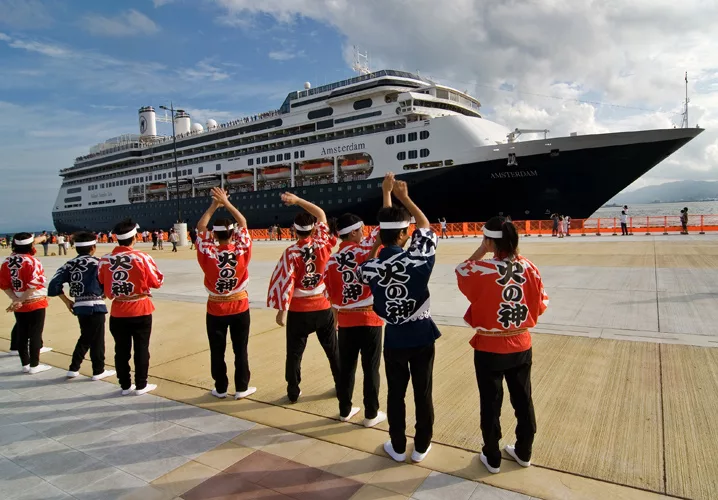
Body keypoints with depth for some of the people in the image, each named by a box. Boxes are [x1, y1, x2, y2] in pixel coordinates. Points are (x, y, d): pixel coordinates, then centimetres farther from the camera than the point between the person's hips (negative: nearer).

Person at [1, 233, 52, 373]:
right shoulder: (32, 261, -15)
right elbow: (34, 284, -22)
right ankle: (34, 365, 7)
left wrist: (15, 299, -3)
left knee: (22, 334, 12)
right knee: (35, 334, 2)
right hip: (35, 303, -6)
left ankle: (25, 364, 21)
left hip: (18, 304, 6)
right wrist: (20, 300, -14)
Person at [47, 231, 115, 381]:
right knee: (97, 339, 5)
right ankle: (98, 371, 15)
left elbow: (54, 284, 1)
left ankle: (73, 369, 25)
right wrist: (102, 294, 9)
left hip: (79, 306, 6)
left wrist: (66, 301, 8)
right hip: (95, 306, -6)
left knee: (85, 337, 21)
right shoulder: (96, 262, -8)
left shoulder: (70, 264, 7)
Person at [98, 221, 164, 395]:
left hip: (117, 312, 3)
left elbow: (101, 286, 7)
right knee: (141, 349, 8)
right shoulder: (142, 257, -14)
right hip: (140, 311, -3)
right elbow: (157, 282, -7)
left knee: (121, 350, 13)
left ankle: (125, 386, 23)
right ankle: (141, 385, 16)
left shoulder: (104, 260, -4)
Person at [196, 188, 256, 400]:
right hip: (240, 308, 0)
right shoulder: (241, 251, -16)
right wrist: (226, 203, -4)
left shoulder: (208, 254, -17)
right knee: (240, 350, 9)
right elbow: (243, 223, -5)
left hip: (215, 309, 0)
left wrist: (214, 205, -4)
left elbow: (200, 227, -5)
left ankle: (220, 389, 23)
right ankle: (241, 388, 17)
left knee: (217, 351, 12)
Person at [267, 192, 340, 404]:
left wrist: (281, 310, -10)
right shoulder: (323, 244, -7)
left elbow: (285, 282, -17)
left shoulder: (291, 253, -15)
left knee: (294, 353, 11)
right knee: (333, 349, 17)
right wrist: (297, 200, 2)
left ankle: (293, 392, 19)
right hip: (323, 307, 3)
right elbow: (321, 214, 4)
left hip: (298, 310, -2)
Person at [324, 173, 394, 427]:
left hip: (346, 322, 4)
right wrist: (387, 191, -1)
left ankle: (345, 410, 28)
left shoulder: (331, 261, -1)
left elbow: (332, 297, 4)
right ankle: (371, 414, 18)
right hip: (369, 319, -4)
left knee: (346, 367, 14)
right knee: (370, 368, 7)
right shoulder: (365, 249, -12)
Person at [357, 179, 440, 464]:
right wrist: (404, 197, 4)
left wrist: (377, 242, 10)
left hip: (394, 338, 1)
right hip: (422, 335, -1)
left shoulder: (371, 267, -12)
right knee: (423, 393, 14)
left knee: (395, 394, 16)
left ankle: (398, 448, 30)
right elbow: (426, 227, 0)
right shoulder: (417, 260, -18)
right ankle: (421, 447, 29)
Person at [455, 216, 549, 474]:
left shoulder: (482, 268, -20)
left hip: (489, 349, -4)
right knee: (523, 400, 19)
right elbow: (542, 303, 2)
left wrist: (480, 251, 1)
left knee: (491, 404, 11)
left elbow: (460, 272, 2)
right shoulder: (527, 266, -7)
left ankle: (492, 458, 27)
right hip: (521, 347, 4)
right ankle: (523, 452, 37)